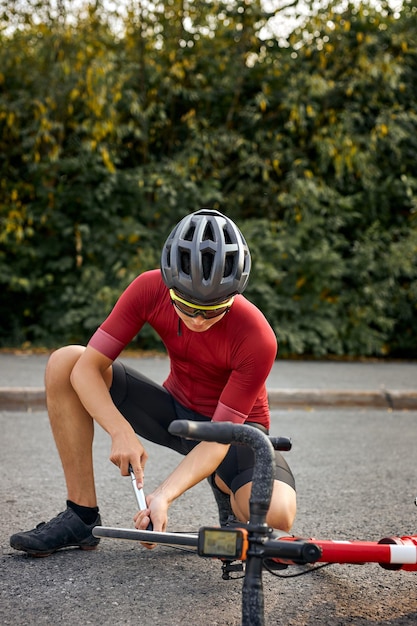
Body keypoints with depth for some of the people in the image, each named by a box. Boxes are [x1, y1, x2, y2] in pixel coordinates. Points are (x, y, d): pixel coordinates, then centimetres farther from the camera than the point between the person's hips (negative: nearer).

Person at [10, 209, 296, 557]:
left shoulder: (258, 339, -31)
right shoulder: (150, 290, -21)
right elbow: (87, 367, -21)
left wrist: (165, 495, -42)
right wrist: (122, 432, -37)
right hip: (175, 411, 4)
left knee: (278, 512, -36)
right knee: (64, 362, -18)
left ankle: (228, 493, 5)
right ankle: (82, 516, -11)